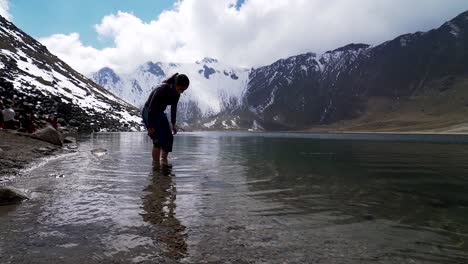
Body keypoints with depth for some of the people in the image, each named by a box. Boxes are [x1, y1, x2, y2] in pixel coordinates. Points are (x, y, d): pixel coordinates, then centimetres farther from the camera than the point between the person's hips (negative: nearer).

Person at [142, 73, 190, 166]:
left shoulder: (176, 93, -8)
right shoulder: (162, 89, -29)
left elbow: (173, 108, 7)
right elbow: (151, 107, -27)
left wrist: (173, 124, 6)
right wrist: (150, 127, -25)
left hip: (160, 113, 7)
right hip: (149, 113, -7)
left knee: (169, 138, 2)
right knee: (158, 140, -15)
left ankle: (164, 161, 20)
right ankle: (155, 166, -5)